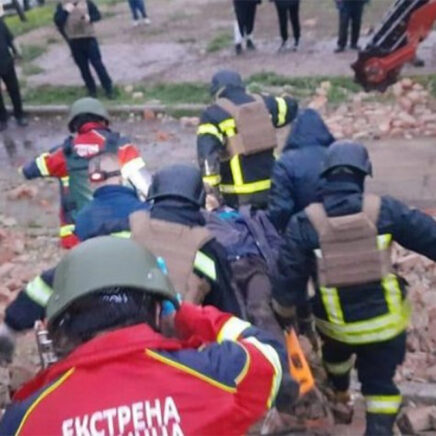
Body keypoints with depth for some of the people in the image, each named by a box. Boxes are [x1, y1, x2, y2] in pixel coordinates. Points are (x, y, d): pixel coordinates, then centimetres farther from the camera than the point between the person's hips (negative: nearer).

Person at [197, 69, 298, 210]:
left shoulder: (213, 115, -6)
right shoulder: (263, 103, 9)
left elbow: (207, 153, -16)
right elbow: (291, 106, 27)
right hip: (272, 186, 5)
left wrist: (211, 188, -19)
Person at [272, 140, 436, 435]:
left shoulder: (305, 222, -14)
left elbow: (288, 276, -11)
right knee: (380, 384, 17)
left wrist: (285, 315, 7)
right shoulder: (385, 210, -12)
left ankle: (340, 395, 62)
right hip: (385, 321, -1)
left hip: (336, 323, 1)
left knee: (336, 353, 36)